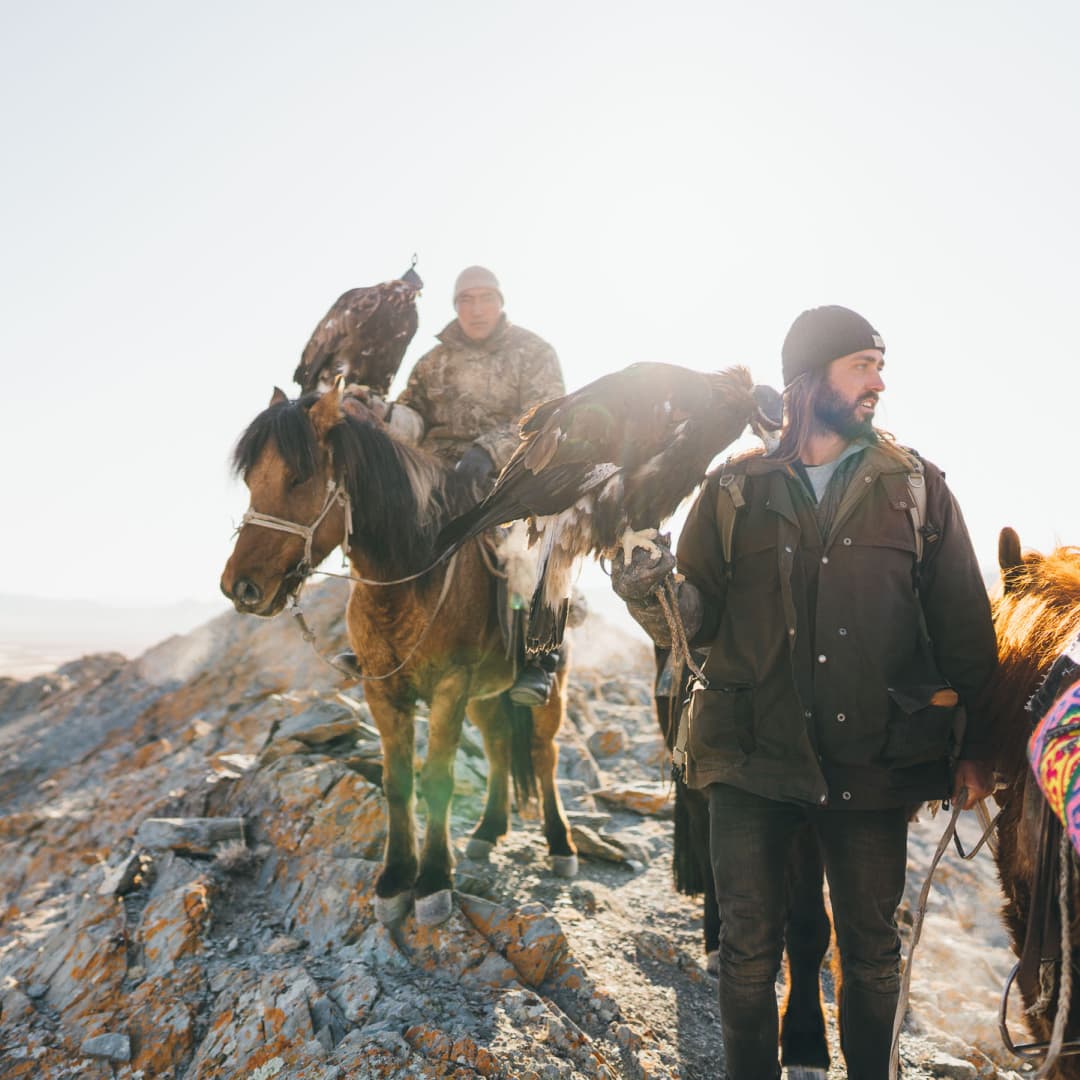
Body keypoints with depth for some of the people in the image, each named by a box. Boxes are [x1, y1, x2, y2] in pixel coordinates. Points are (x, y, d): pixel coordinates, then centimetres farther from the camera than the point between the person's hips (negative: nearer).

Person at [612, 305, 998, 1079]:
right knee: (749, 954, 9)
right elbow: (698, 616, 2)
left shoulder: (917, 487, 4)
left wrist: (975, 740, 1)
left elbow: (963, 624, 5)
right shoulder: (736, 489, 3)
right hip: (752, 755, 0)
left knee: (872, 952, 15)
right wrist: (650, 588, -19)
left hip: (872, 760, 1)